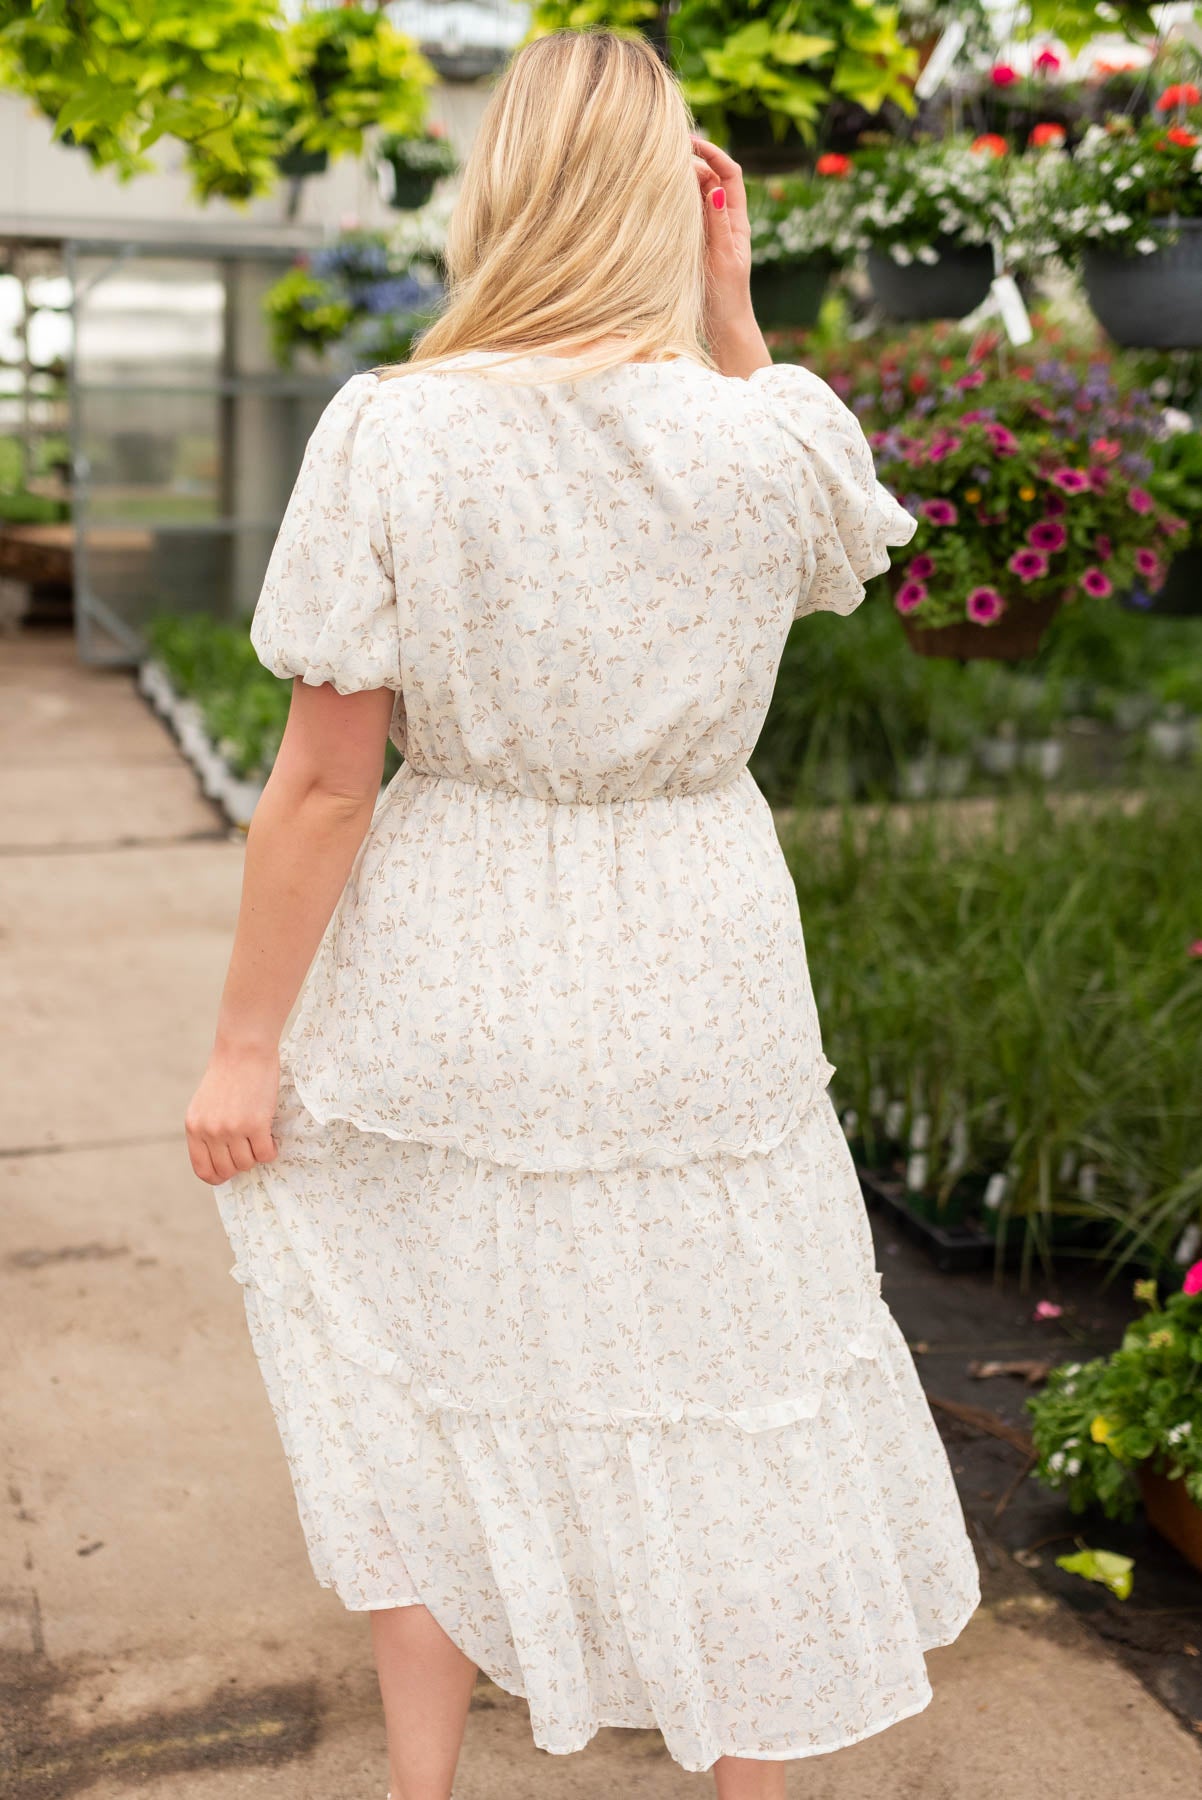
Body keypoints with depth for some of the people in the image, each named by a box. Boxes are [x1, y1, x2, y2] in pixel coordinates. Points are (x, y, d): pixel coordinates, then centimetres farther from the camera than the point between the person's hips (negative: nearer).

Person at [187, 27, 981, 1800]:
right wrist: (732, 310, 7)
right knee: (726, 1389, 17)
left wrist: (246, 1042, -2)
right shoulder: (762, 432, -9)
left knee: (428, 1374, 20)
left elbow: (323, 782, -12)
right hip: (697, 982, 1)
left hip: (454, 973, -1)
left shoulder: (392, 429, -13)